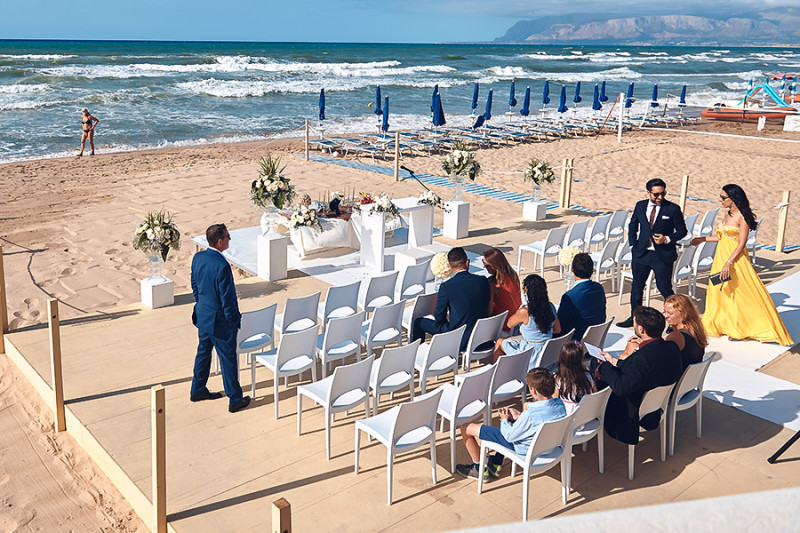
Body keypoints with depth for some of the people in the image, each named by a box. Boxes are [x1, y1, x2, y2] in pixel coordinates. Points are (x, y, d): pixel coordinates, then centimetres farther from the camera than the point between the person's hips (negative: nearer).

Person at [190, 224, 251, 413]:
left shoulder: (197, 257, -3)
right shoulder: (222, 266, -29)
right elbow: (227, 299, -22)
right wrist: (235, 321, -9)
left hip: (202, 317, 8)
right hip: (219, 321, -8)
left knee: (203, 352, 24)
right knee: (228, 359, 6)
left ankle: (197, 390, 39)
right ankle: (235, 400, 17)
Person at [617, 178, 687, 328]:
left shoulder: (673, 209, -6)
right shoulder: (640, 206, 5)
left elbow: (682, 231, 0)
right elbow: (632, 226, 19)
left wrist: (667, 239, -16)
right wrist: (632, 245, 10)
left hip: (663, 255, -4)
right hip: (641, 253, 4)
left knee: (664, 288, 0)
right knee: (636, 286, 12)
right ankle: (635, 317, 27)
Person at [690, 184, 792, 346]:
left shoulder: (742, 217, -14)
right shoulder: (727, 213, 9)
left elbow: (741, 244, -17)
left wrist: (729, 263, -22)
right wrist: (702, 239, 19)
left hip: (736, 258, -8)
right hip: (721, 256, 8)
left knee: (741, 292, -1)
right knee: (720, 291, 12)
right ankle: (726, 325, 25)